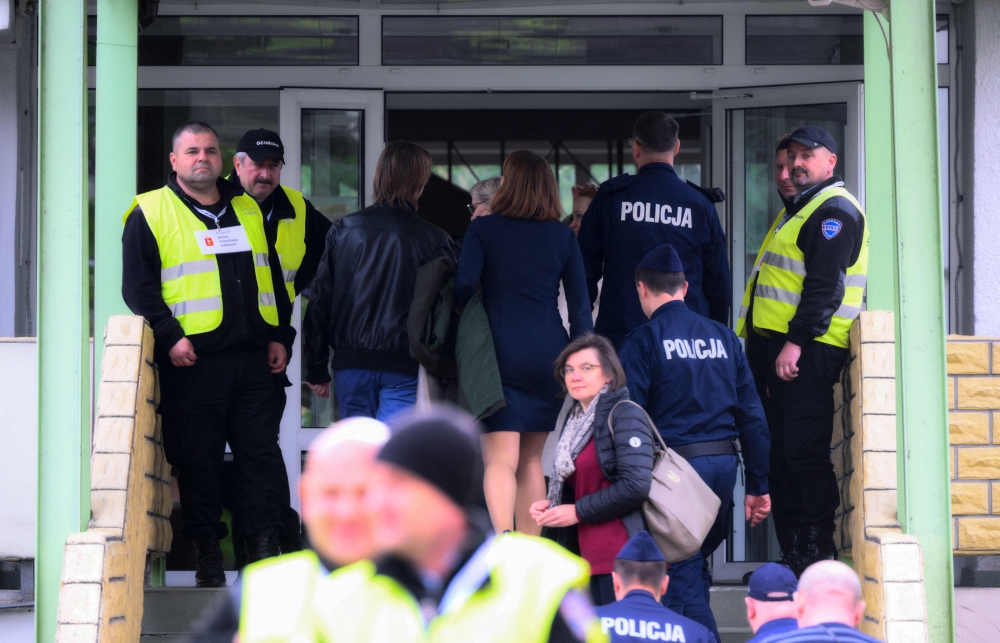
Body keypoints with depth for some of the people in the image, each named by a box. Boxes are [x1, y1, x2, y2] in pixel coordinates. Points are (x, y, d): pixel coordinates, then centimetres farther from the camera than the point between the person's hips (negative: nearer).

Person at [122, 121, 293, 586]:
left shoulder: (248, 211, 17)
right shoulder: (151, 214, 2)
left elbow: (273, 278, 22)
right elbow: (137, 286, -4)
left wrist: (279, 336, 11)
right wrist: (169, 337, -14)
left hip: (252, 358, 4)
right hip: (191, 360, -4)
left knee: (262, 453, 2)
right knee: (198, 460, 0)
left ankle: (265, 546, 8)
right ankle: (207, 555, 8)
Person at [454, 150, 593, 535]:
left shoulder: (483, 229, 0)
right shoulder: (564, 237, 8)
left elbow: (465, 283, -13)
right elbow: (580, 306, 5)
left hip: (499, 354, -3)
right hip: (548, 355, 3)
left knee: (501, 459, -9)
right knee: (530, 460, 15)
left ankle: (503, 534, -34)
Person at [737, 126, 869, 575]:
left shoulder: (834, 210, -9)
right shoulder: (801, 209, 24)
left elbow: (825, 285, -19)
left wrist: (796, 343, -24)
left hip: (807, 351, -11)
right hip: (785, 346, 11)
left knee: (804, 453, -11)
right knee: (781, 453, 11)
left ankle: (818, 555, -8)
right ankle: (793, 554, 16)